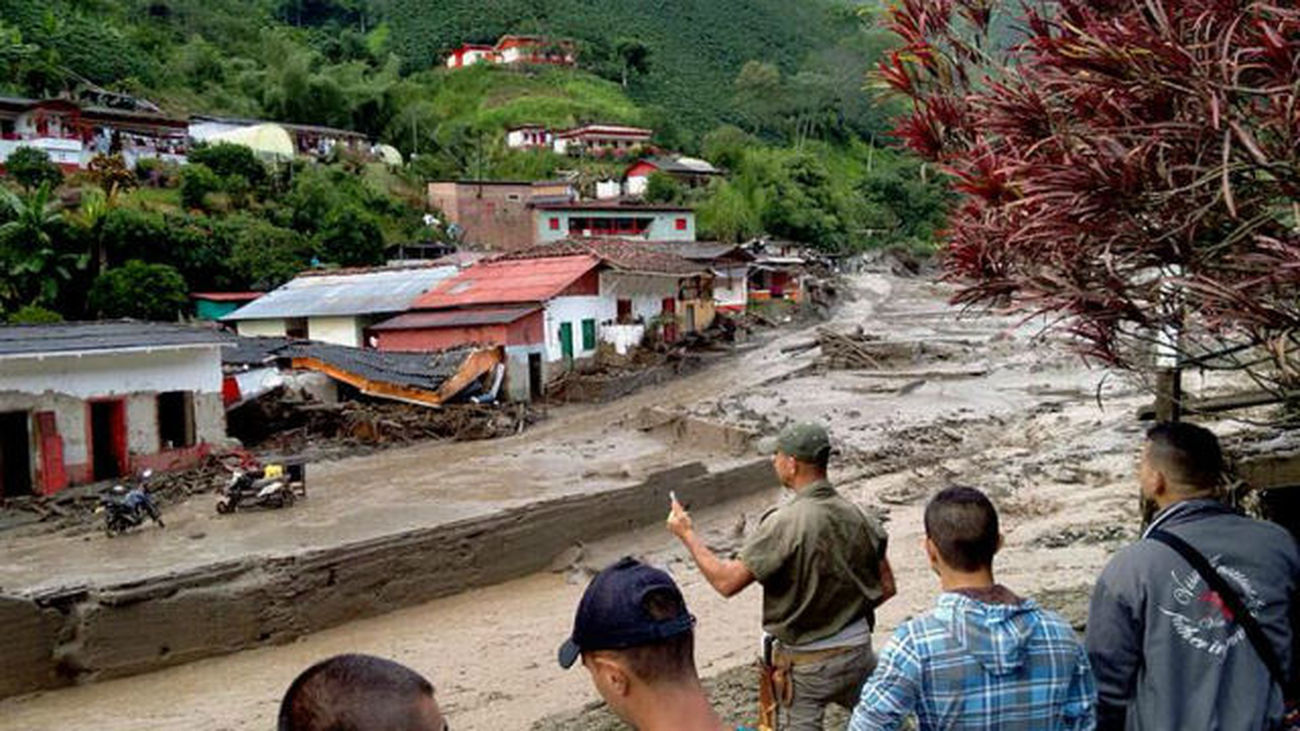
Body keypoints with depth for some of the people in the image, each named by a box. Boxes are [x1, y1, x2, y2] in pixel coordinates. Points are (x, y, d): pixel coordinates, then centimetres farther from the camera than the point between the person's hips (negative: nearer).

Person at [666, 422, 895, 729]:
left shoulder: (785, 523, -23)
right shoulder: (857, 517, -6)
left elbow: (727, 582, -20)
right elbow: (886, 587, 2)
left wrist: (687, 534, -9)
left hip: (806, 662, -5)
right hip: (858, 650, 5)